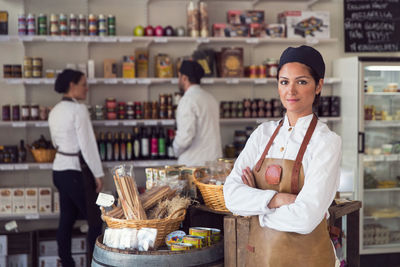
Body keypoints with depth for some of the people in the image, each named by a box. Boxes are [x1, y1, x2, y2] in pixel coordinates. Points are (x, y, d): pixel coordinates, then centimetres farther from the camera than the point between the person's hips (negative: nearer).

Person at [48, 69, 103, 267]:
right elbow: (87, 144, -16)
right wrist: (98, 174, -12)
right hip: (76, 171, -9)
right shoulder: (78, 109, -15)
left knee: (66, 220, 13)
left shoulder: (55, 111, 11)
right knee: (95, 221, -2)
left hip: (59, 168, 9)